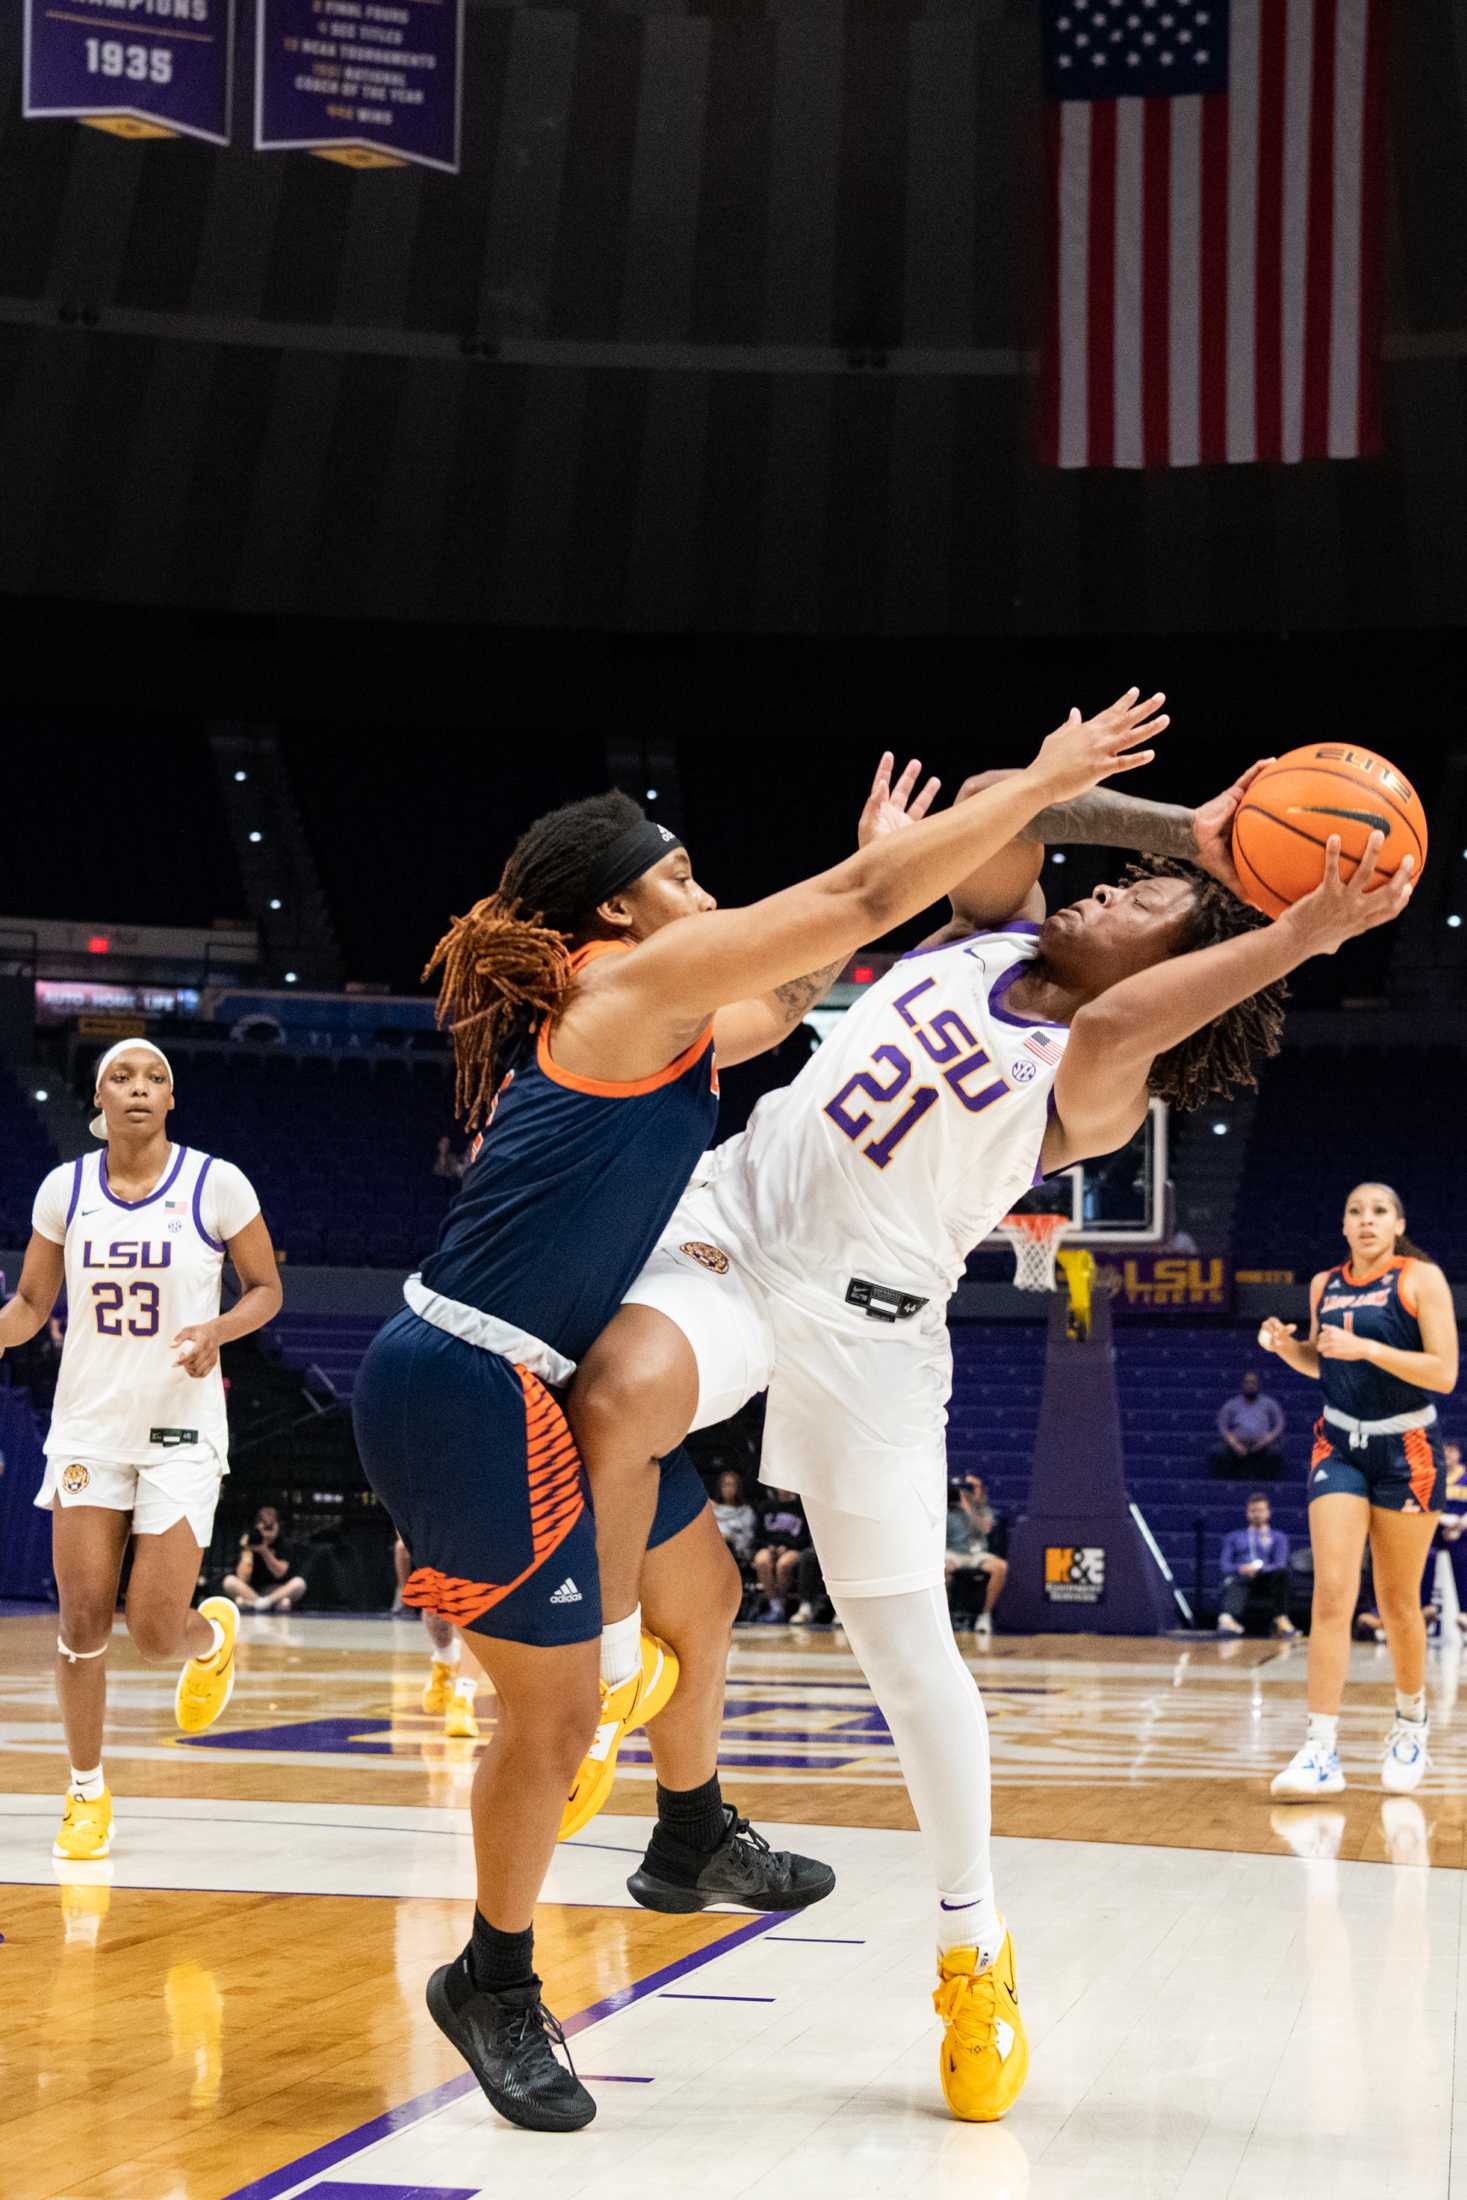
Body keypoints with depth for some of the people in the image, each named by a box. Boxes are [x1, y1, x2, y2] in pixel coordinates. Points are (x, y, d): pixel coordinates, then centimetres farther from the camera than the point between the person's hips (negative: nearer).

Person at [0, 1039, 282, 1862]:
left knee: (155, 1633, -7)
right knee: (83, 1617, -3)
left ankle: (215, 1632, 30)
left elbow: (267, 1290, 2)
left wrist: (219, 1331, -18)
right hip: (90, 1420, 2)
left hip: (181, 1426, -2)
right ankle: (89, 1793, 13)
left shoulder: (216, 1184, -6)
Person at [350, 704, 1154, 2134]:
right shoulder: (629, 980, -10)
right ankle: (495, 1986, 16)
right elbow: (858, 903, -12)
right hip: (464, 1391, -10)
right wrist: (1043, 782, -5)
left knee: (696, 1587, 23)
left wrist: (873, 870, 29)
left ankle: (692, 1843, 44)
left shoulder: (621, 1022, 16)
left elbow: (772, 1015, 33)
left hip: (530, 1387, 10)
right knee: (558, 1708, -2)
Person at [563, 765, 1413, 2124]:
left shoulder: (1096, 1095, -12)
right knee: (613, 1402, -31)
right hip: (731, 1225, 3)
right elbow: (994, 804, -11)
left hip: (864, 1320, -3)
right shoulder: (987, 932, 5)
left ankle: (974, 1947, 18)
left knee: (906, 1647, 1)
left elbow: (1112, 1029, -35)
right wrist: (1182, 827, -14)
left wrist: (1306, 931, -43)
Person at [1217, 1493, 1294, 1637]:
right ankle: (1228, 1618, -74)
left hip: (1266, 1580, 1)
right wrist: (1241, 1569, -10)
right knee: (1235, 1589, -40)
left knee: (1282, 1572, -35)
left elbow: (1280, 1565, 8)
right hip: (1239, 1579, -1)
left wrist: (1259, 1569, -15)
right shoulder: (1233, 1537, 31)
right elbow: (1225, 1566, 15)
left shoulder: (1278, 1537, 27)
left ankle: (1280, 1618, -44)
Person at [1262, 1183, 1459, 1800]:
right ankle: (1320, 1750, -17)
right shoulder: (1324, 1285, 7)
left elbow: (1443, 1374, -15)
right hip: (1339, 1446, 3)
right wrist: (1286, 1345, 0)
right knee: (1331, 1595, -12)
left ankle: (1411, 1722, 33)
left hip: (1406, 1451, -3)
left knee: (1397, 1604, 7)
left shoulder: (1421, 1279, -8)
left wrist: (1365, 1348, -23)